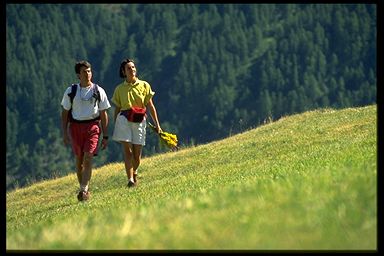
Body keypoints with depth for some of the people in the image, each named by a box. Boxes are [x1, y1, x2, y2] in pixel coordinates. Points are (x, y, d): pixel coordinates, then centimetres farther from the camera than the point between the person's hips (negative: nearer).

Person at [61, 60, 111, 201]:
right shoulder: (71, 91, 4)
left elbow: (103, 114, 8)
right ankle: (84, 188, 18)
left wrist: (105, 136, 5)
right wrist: (65, 133, 1)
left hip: (92, 126, -2)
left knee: (88, 158, -14)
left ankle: (84, 190, -17)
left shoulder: (98, 91, 3)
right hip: (76, 126, 2)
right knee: (79, 159, 5)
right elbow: (65, 113, 10)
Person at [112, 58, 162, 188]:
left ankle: (134, 173, 31)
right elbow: (117, 109, 13)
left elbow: (150, 106, 9)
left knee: (137, 152, 3)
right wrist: (114, 127, 11)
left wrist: (157, 124, 6)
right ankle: (130, 179, -17)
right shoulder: (119, 89, 8)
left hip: (140, 121, 1)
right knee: (127, 150, -12)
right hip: (124, 120, -1)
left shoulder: (144, 86, 8)